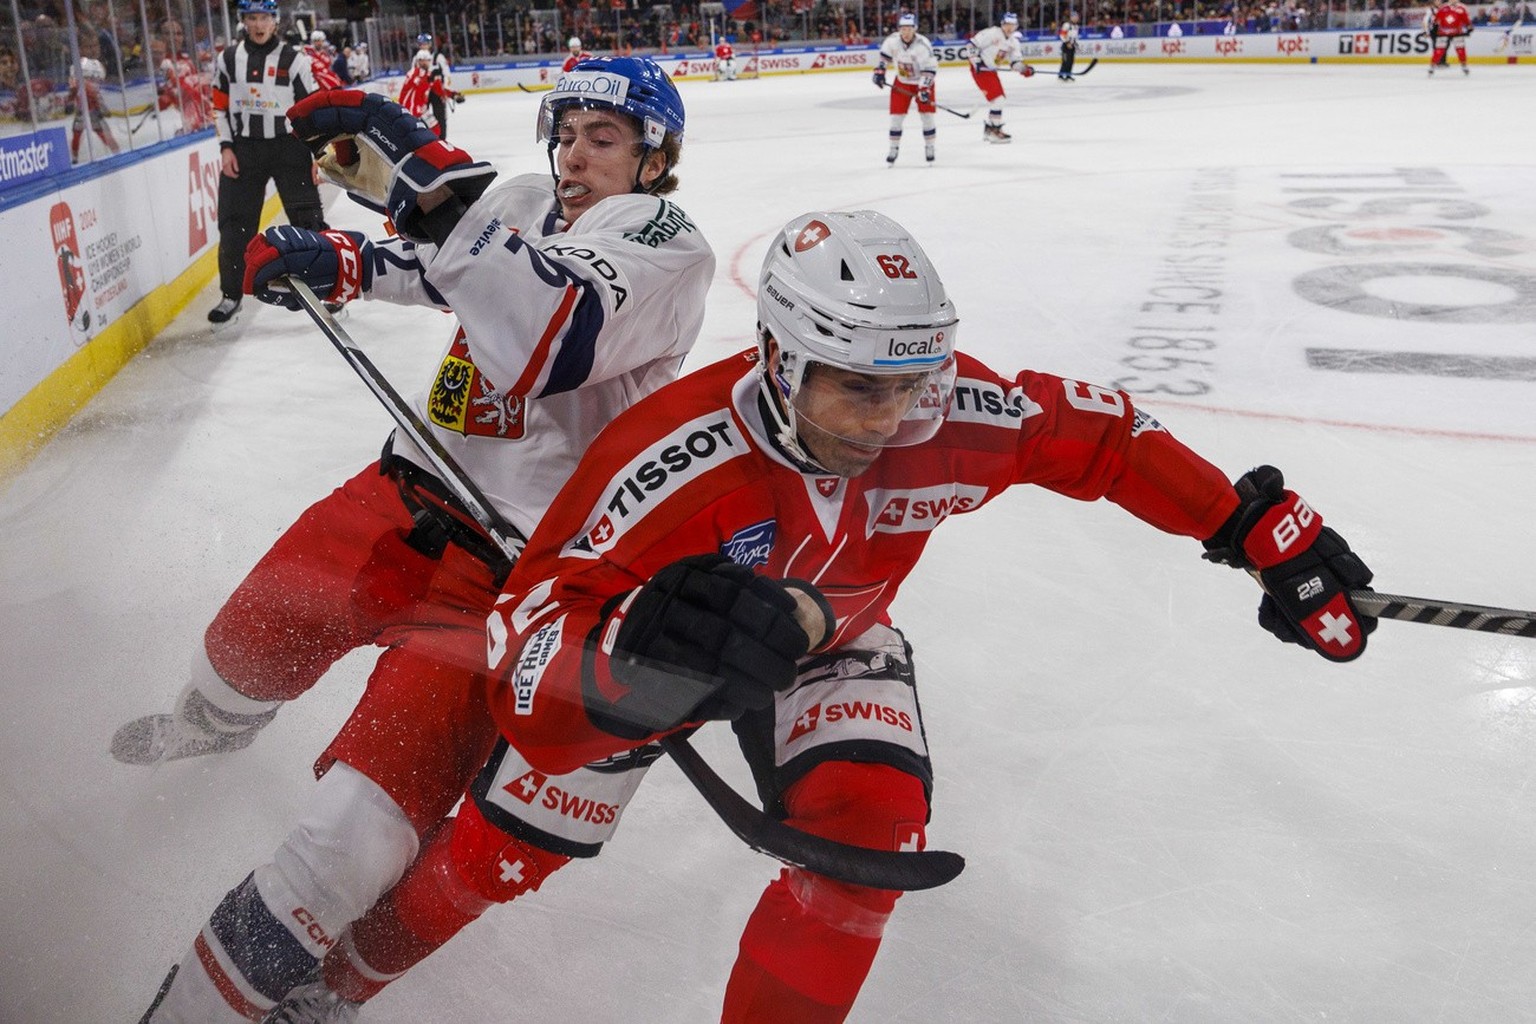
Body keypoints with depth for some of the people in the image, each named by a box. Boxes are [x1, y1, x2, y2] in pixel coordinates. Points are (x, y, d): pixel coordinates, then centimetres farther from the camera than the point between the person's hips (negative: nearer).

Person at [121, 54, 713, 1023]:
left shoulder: (667, 244, -15)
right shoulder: (527, 203, 7)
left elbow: (551, 340, -34)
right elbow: (428, 270, 24)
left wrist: (442, 186, -34)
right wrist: (336, 260, 6)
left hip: (522, 554, -8)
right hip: (416, 483, 8)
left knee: (358, 819, -18)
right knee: (263, 628, 26)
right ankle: (211, 722, 61)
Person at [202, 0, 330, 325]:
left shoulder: (294, 60, -3)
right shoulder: (229, 59, 6)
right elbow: (220, 106, 11)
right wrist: (226, 148, 2)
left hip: (289, 147, -3)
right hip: (243, 148, 3)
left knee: (308, 219, -6)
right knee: (234, 223, 4)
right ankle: (231, 295, 15)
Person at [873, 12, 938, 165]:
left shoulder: (923, 45, -27)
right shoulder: (892, 40, -17)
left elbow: (929, 69, -25)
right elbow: (884, 55, 4)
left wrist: (924, 89, -31)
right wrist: (879, 71, -1)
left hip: (922, 82, -3)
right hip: (902, 82, 3)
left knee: (926, 115, -6)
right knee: (896, 115, 0)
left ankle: (929, 147, 11)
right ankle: (893, 148, 15)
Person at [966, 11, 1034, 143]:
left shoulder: (1013, 42, 8)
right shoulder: (992, 33, -16)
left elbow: (1015, 62, 5)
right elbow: (971, 45, -18)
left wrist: (1025, 69, -15)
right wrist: (977, 63, -21)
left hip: (991, 71, 9)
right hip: (980, 69, -9)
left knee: (998, 100, 14)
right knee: (997, 99, -15)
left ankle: (989, 129, 27)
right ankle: (995, 131, -10)